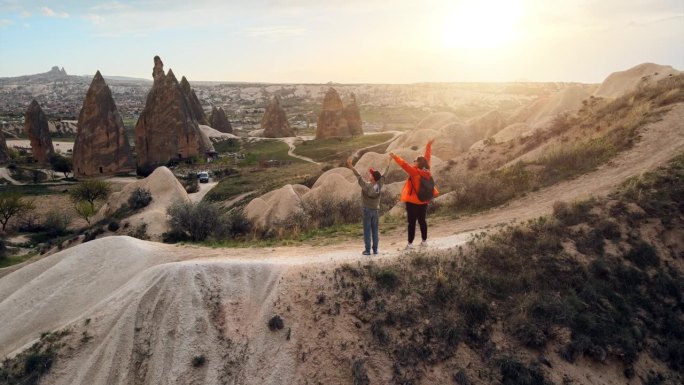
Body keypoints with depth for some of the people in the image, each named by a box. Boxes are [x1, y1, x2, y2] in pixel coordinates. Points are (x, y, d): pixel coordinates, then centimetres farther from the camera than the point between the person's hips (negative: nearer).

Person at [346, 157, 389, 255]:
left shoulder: (366, 186, -19)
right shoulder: (379, 185, -6)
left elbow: (359, 177, -24)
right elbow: (383, 176, 5)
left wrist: (351, 167, -26)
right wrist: (388, 165, 16)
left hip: (367, 210, -4)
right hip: (375, 210, 4)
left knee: (367, 230, 0)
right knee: (375, 230, 9)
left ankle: (367, 250, 0)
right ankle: (375, 249, 11)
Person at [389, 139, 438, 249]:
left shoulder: (415, 172, -21)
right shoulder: (426, 171, -3)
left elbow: (405, 165, -30)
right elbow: (427, 157, 8)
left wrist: (395, 157, -31)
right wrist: (428, 146, 19)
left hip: (413, 201, -6)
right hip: (423, 201, 6)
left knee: (412, 222, -1)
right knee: (422, 220, 16)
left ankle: (410, 243, 1)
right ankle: (424, 241, 22)